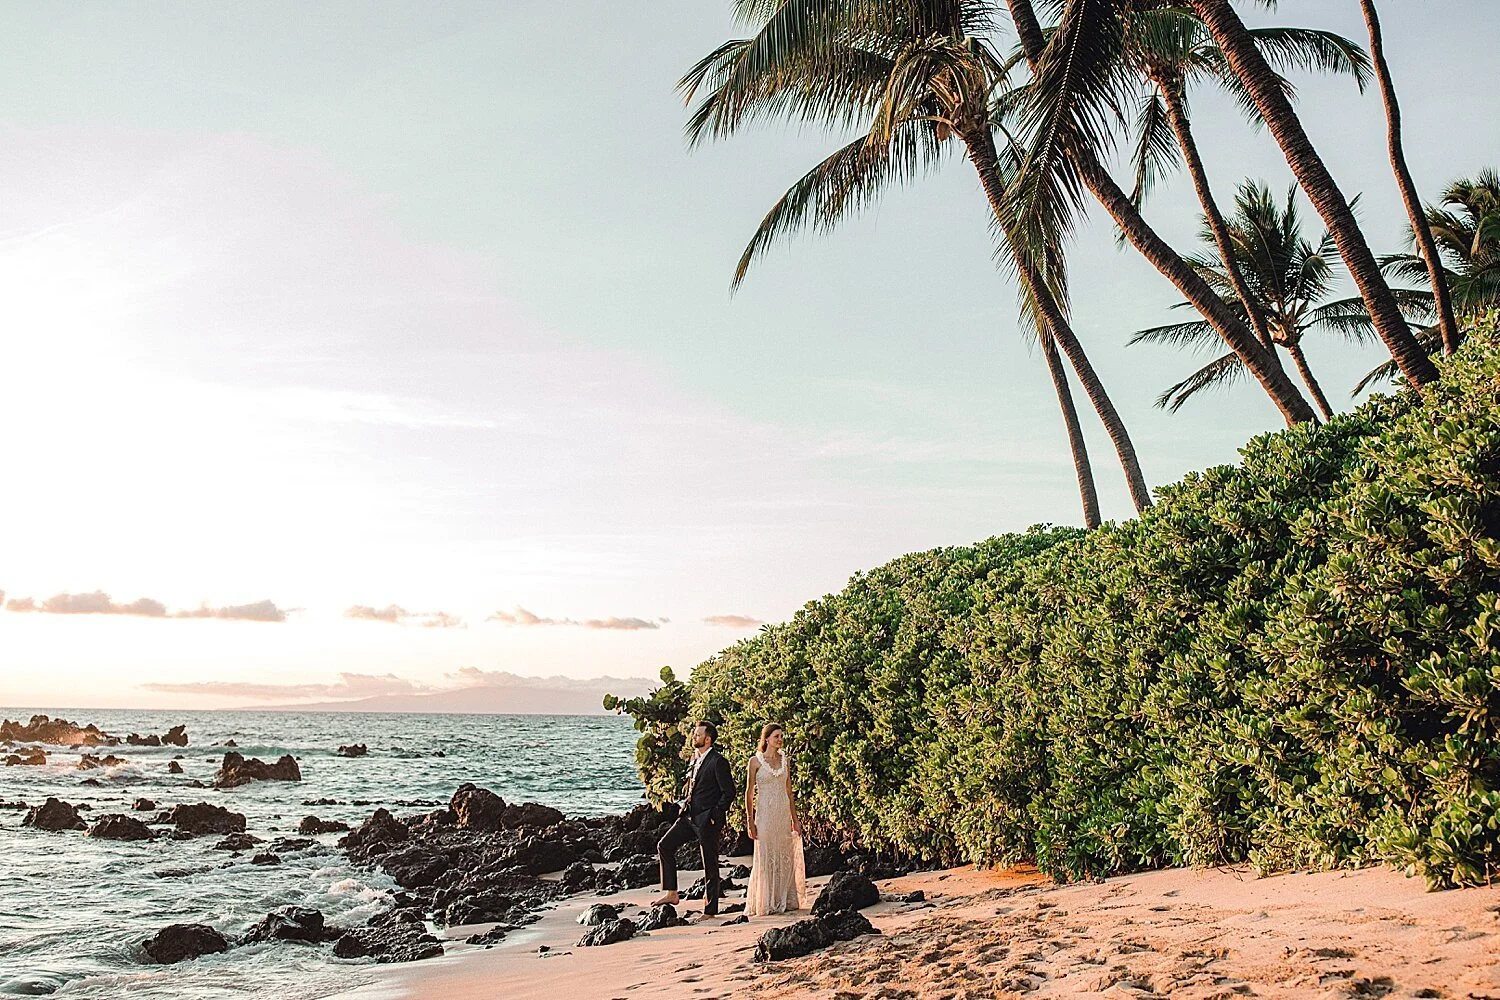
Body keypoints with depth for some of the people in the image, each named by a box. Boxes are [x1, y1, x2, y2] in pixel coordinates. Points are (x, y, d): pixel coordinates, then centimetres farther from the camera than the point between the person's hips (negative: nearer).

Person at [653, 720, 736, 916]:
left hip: (708, 820, -9)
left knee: (710, 865, 1)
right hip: (690, 816, 9)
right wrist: (685, 804, 12)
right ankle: (671, 893, 11)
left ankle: (710, 910, 11)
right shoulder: (696, 758, 12)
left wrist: (714, 815, -15)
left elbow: (729, 792, -16)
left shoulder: (718, 761, -15)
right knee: (664, 845, 4)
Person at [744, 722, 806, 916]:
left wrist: (794, 818, 11)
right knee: (765, 857, -1)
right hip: (765, 812, -4)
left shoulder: (785, 760, 9)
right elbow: (749, 792, -3)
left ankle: (785, 901, 14)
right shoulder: (756, 761, -4)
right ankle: (765, 903, 6)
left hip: (784, 813, 5)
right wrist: (750, 820, -8)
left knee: (785, 857, 6)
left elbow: (789, 791, 14)